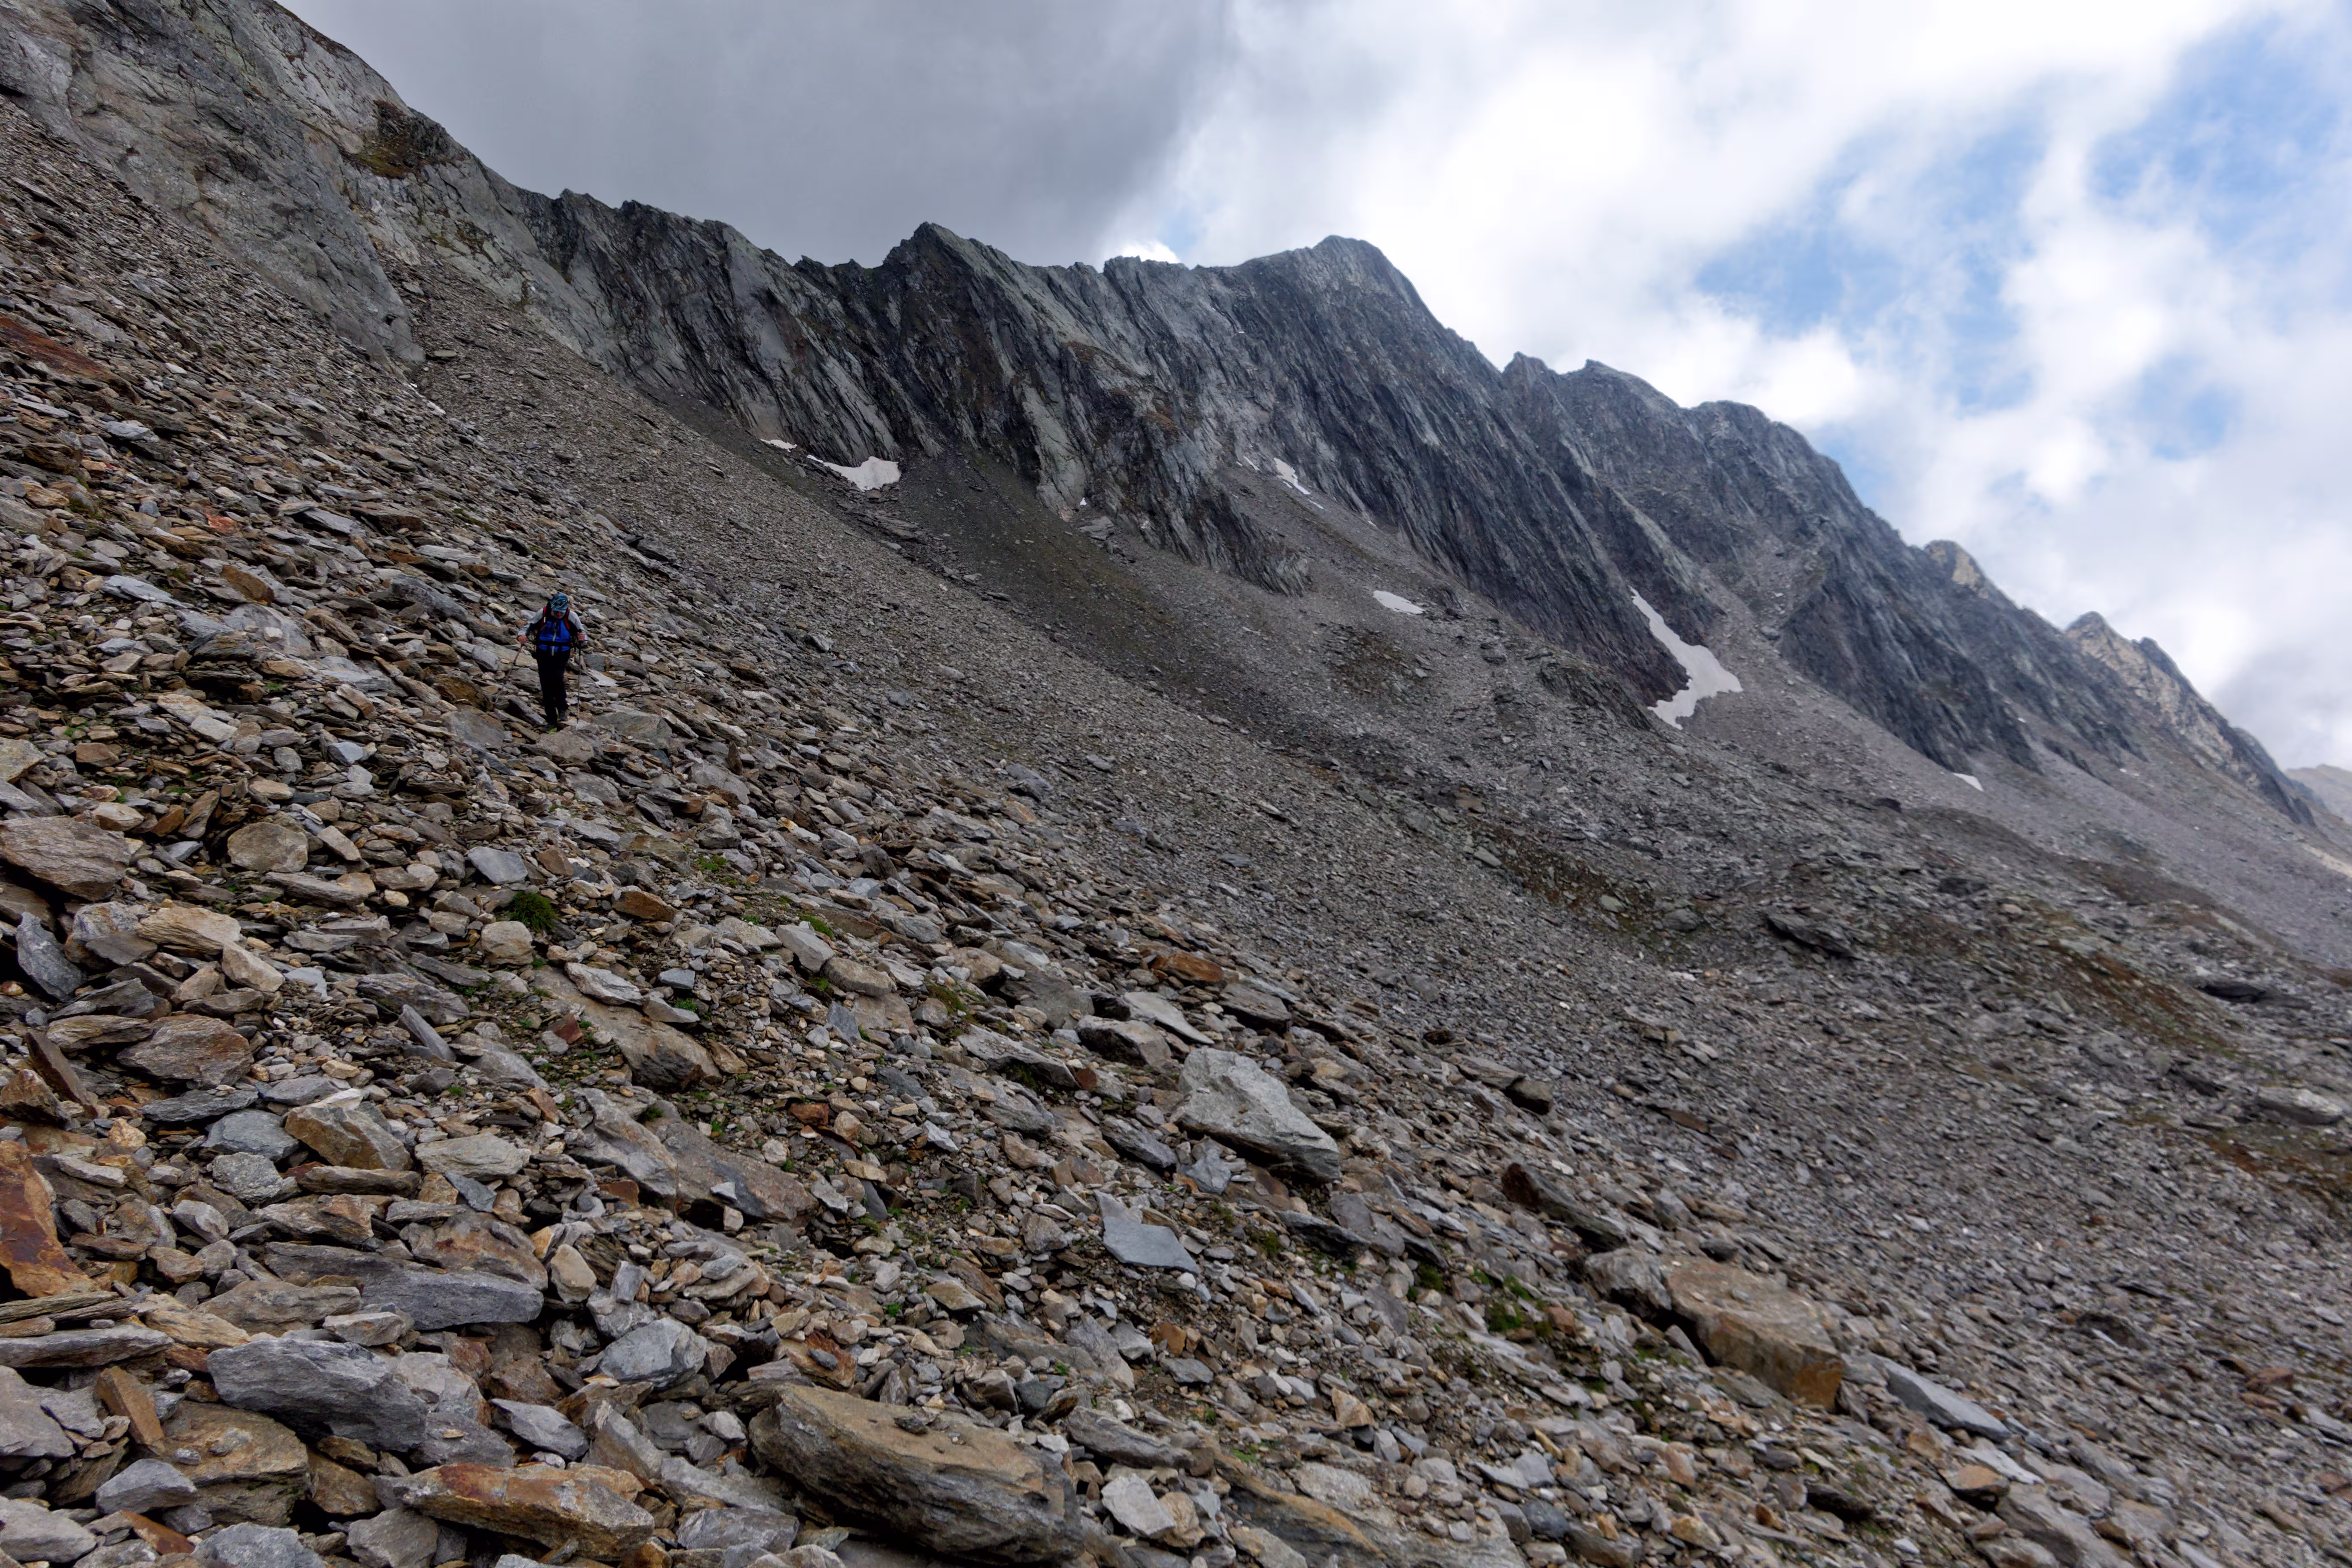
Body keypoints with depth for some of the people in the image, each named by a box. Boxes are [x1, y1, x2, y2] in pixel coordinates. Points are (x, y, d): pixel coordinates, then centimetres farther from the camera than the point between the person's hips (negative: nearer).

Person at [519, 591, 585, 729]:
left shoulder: (571, 616, -10)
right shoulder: (543, 614, -9)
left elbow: (582, 634, -2)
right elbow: (529, 627, 1)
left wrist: (582, 639, -25)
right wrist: (522, 636, -19)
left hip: (562, 654, -2)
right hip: (544, 654, 2)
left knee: (556, 677, -26)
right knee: (546, 685, -1)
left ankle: (563, 707, -2)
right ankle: (552, 721, 6)